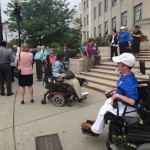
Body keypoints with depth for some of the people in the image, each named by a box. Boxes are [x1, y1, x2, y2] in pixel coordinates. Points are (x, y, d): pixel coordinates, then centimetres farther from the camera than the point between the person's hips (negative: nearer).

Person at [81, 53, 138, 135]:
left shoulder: (129, 81, -33)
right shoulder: (126, 76, -3)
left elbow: (132, 101, -40)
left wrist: (117, 95, -33)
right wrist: (112, 90, 10)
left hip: (128, 109, -9)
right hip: (122, 102, 9)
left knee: (104, 109, -2)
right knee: (107, 101, 22)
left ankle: (95, 129, 22)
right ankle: (98, 122, 35)